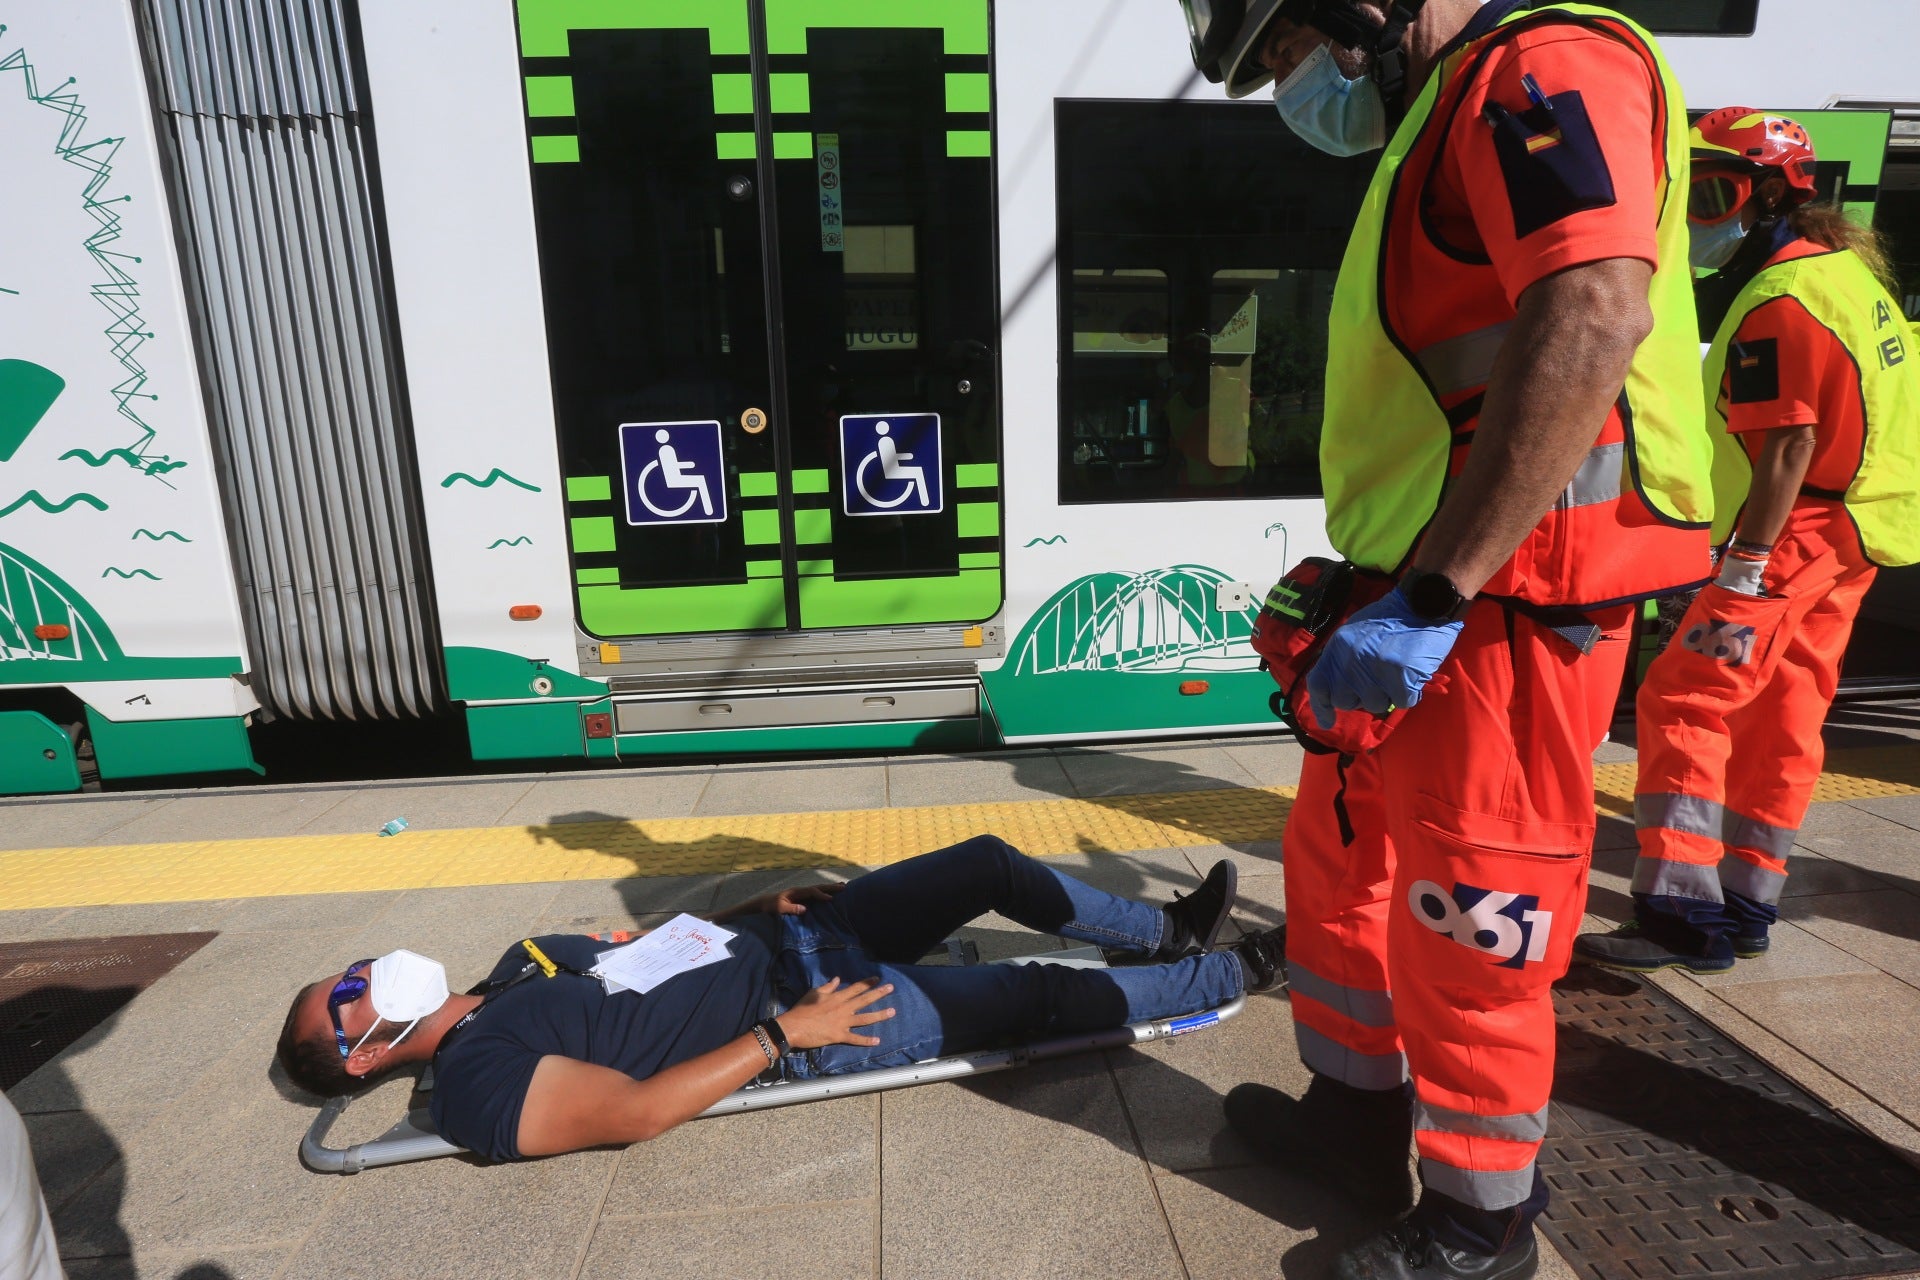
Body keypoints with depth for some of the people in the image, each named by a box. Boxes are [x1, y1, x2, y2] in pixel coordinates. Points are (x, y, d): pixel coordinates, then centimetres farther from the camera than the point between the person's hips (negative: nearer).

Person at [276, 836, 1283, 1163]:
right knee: (1042, 996, -9)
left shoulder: (515, 966, 14)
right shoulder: (477, 1086, -11)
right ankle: (1240, 973, 13)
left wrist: (763, 905, 7)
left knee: (993, 863, 2)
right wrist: (785, 1033, -23)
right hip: (797, 1019, -7)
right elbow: (634, 1111, -21)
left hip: (788, 938, 8)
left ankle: (1166, 930, 23)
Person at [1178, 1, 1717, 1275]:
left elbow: (1593, 319, -26)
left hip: (1504, 605, -10)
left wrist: (1428, 597, -27)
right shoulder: (1444, 120, 22)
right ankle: (1358, 1114, 38)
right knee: (1340, 862, 18)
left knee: (1467, 929, 3)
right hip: (1425, 601, 10)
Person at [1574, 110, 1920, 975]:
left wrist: (1743, 573, -23)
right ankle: (1744, 906, 22)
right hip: (1848, 534, 10)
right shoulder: (1843, 267, 17)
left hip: (1800, 533, -10)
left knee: (1686, 702, -13)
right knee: (1779, 722, 12)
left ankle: (1682, 913, -11)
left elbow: (1788, 449, -22)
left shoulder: (1780, 301, -15)